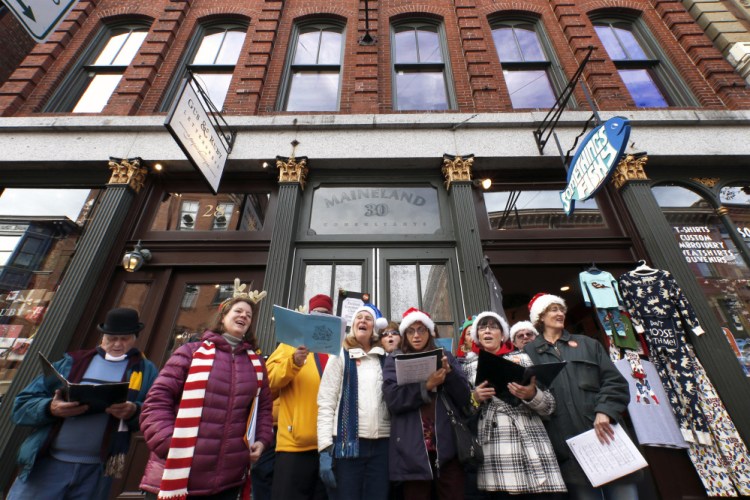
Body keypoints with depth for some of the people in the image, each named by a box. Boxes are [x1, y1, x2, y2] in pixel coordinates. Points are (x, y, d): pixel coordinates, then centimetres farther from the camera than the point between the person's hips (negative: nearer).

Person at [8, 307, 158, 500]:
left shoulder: (145, 370, 0)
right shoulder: (72, 361, 5)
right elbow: (22, 405, 4)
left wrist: (134, 412, -24)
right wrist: (50, 408, -17)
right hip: (48, 463, 1)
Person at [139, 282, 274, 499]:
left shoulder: (256, 364, 8)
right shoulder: (192, 352, -4)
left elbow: (264, 406, 14)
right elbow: (157, 401, -4)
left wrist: (261, 439, 1)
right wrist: (169, 444, -14)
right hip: (176, 477, -3)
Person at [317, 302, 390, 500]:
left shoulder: (385, 359, 9)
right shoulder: (341, 356, 1)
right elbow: (326, 402, -4)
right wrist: (325, 448, -10)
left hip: (381, 444, 3)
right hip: (348, 442, -3)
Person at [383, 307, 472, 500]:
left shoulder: (446, 357, 10)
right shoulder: (394, 361, 4)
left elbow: (464, 398, 3)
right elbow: (393, 400, -10)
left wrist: (449, 372, -14)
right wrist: (427, 385, -20)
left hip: (448, 444, 1)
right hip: (413, 448, -1)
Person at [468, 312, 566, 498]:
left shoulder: (522, 358, 8)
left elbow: (549, 405, 5)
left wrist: (531, 394, -15)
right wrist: (475, 399, -7)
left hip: (528, 444, 0)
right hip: (493, 448, 1)